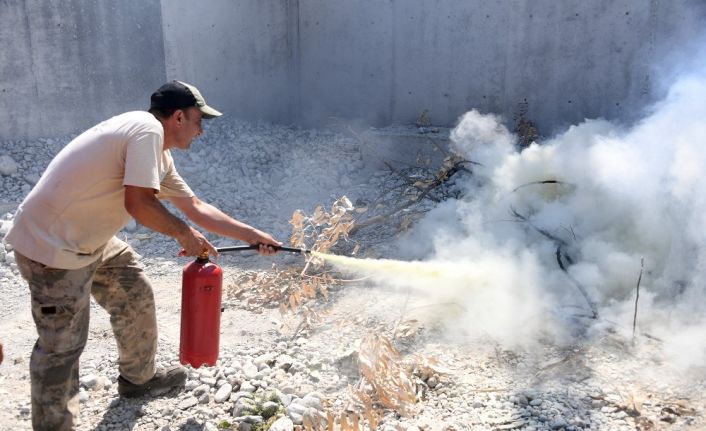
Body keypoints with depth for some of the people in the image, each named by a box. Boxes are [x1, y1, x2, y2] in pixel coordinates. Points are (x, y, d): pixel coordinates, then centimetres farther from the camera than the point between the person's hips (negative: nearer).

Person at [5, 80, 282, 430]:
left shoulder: (160, 157, 11)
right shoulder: (147, 128, -18)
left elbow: (196, 208, 17)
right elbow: (139, 203, -27)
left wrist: (253, 236, 17)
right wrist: (185, 234, -10)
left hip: (86, 240, 10)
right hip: (52, 245, -10)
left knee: (135, 297, 20)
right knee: (63, 346, -2)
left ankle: (138, 377, 40)